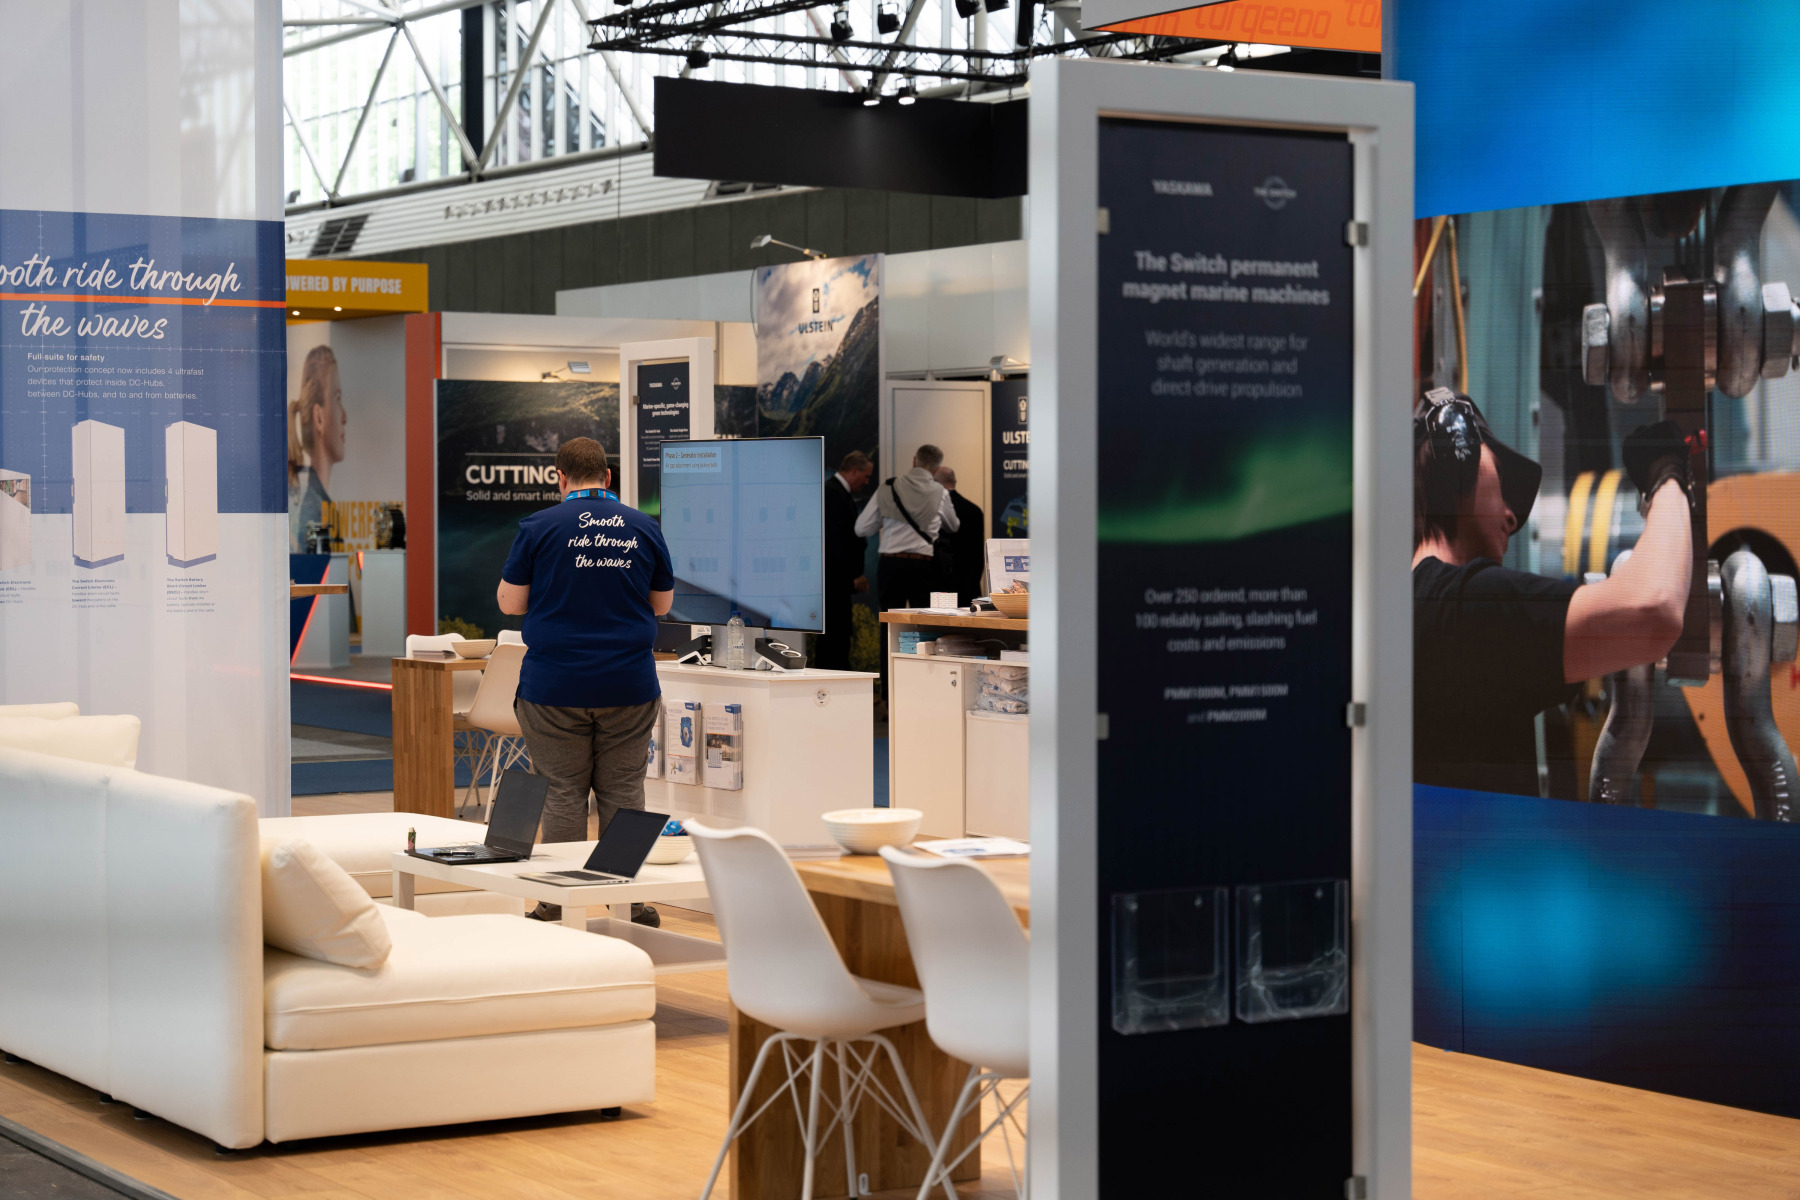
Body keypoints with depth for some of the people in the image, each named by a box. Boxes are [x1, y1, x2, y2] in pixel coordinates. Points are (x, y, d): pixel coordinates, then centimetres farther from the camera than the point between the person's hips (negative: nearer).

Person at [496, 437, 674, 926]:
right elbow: (662, 603, 13)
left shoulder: (539, 528, -4)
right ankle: (632, 901, 9)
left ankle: (561, 906, 5)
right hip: (629, 685, 2)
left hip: (555, 687, -2)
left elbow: (509, 602, 0)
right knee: (623, 794, 7)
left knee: (563, 794, 3)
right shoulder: (643, 528, 4)